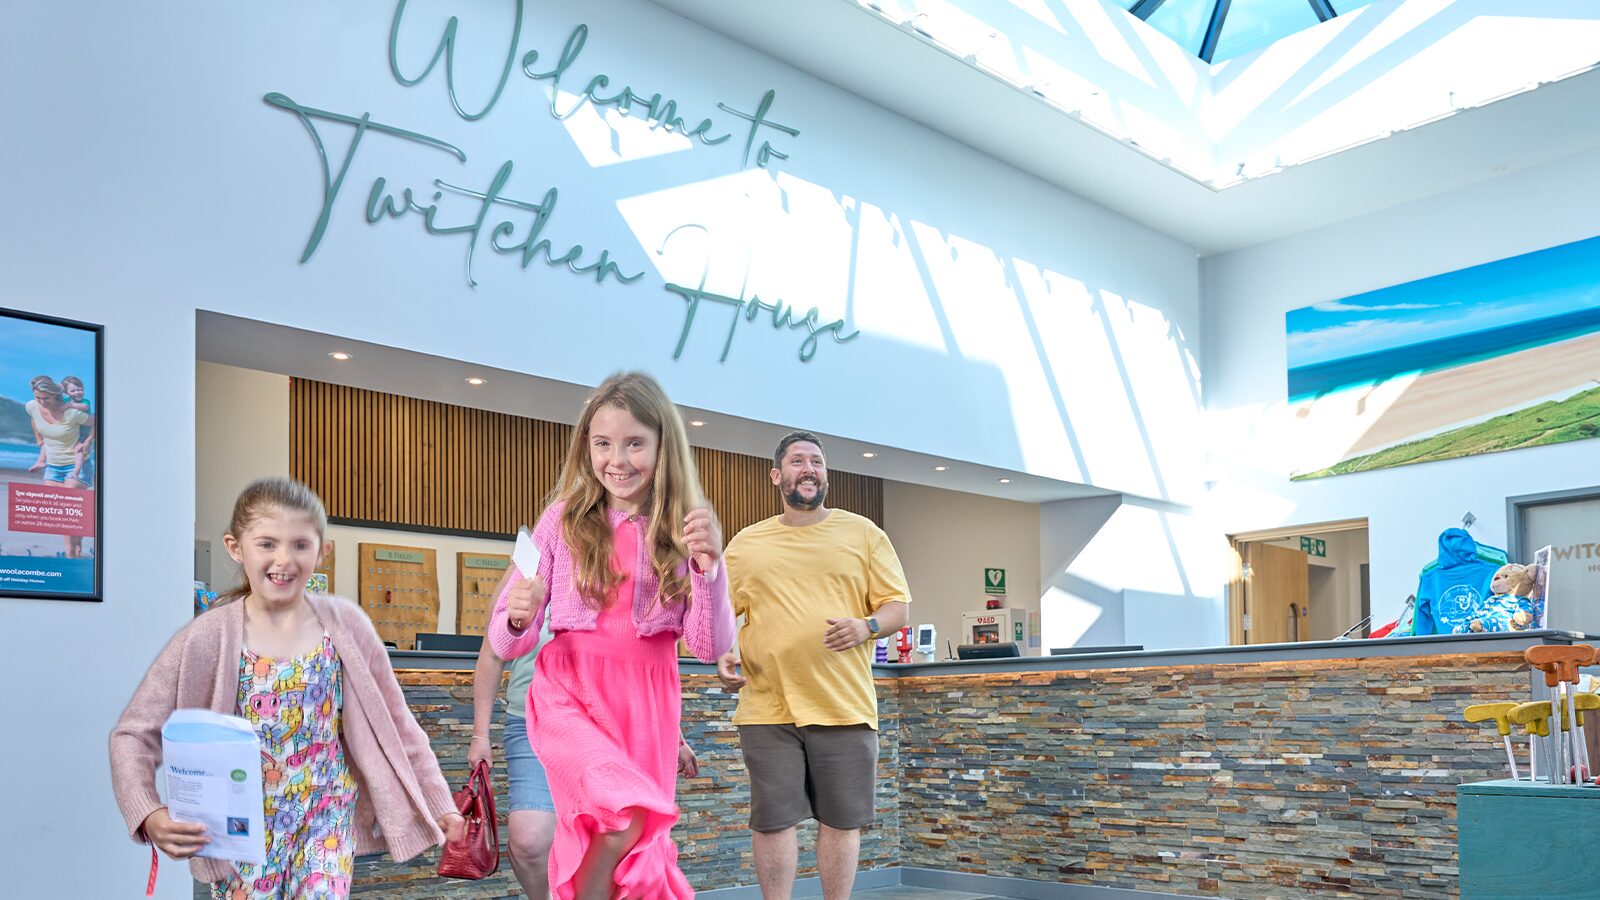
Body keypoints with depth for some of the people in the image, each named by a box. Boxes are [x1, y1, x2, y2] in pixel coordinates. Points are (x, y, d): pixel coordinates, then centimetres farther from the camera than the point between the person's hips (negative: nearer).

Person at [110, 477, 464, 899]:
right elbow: (133, 735, -8)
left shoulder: (345, 624, -8)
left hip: (327, 813, 0)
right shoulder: (206, 637, -12)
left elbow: (394, 720, 0)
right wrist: (150, 816, -23)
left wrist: (437, 801, 2)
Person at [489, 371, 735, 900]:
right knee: (623, 813, -26)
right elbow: (506, 644, 0)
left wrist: (709, 564, -21)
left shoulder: (684, 529, 0)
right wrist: (519, 619, -24)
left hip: (645, 702, 2)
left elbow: (711, 647, -6)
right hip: (569, 695, -2)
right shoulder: (564, 520, -2)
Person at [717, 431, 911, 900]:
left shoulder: (863, 533, 7)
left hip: (844, 705, 0)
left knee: (842, 821, 5)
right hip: (767, 707, 1)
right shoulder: (745, 544, 10)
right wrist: (721, 655, -7)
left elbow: (897, 605, 6)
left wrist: (866, 626, -14)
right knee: (772, 820, 2)